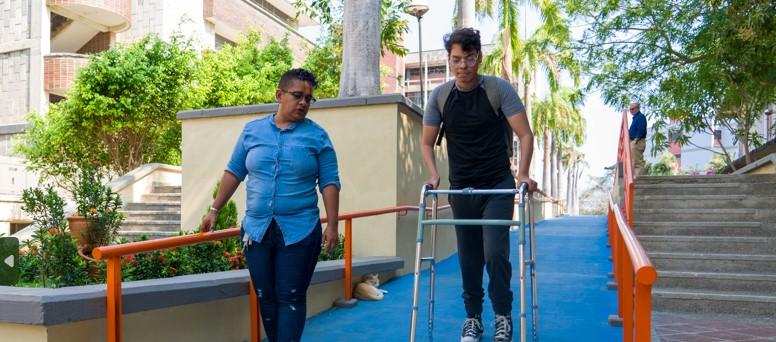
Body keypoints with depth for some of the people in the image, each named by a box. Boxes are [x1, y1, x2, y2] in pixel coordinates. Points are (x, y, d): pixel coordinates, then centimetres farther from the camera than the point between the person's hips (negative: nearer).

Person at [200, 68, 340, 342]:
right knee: (265, 297, 11)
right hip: (256, 229, 3)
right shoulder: (252, 130, 6)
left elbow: (329, 183, -2)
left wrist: (332, 226, -9)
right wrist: (215, 210, 13)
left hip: (300, 231, -3)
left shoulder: (317, 136, 0)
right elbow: (234, 172, 13)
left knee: (291, 297, 0)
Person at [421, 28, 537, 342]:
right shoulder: (440, 96, 0)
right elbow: (427, 142, 7)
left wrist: (523, 173, -21)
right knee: (468, 257, 8)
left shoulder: (500, 89, -8)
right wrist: (433, 175, -8)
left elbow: (525, 134, -8)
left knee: (495, 252, -12)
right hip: (461, 189, 3)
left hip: (498, 187, -3)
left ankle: (503, 316, 8)